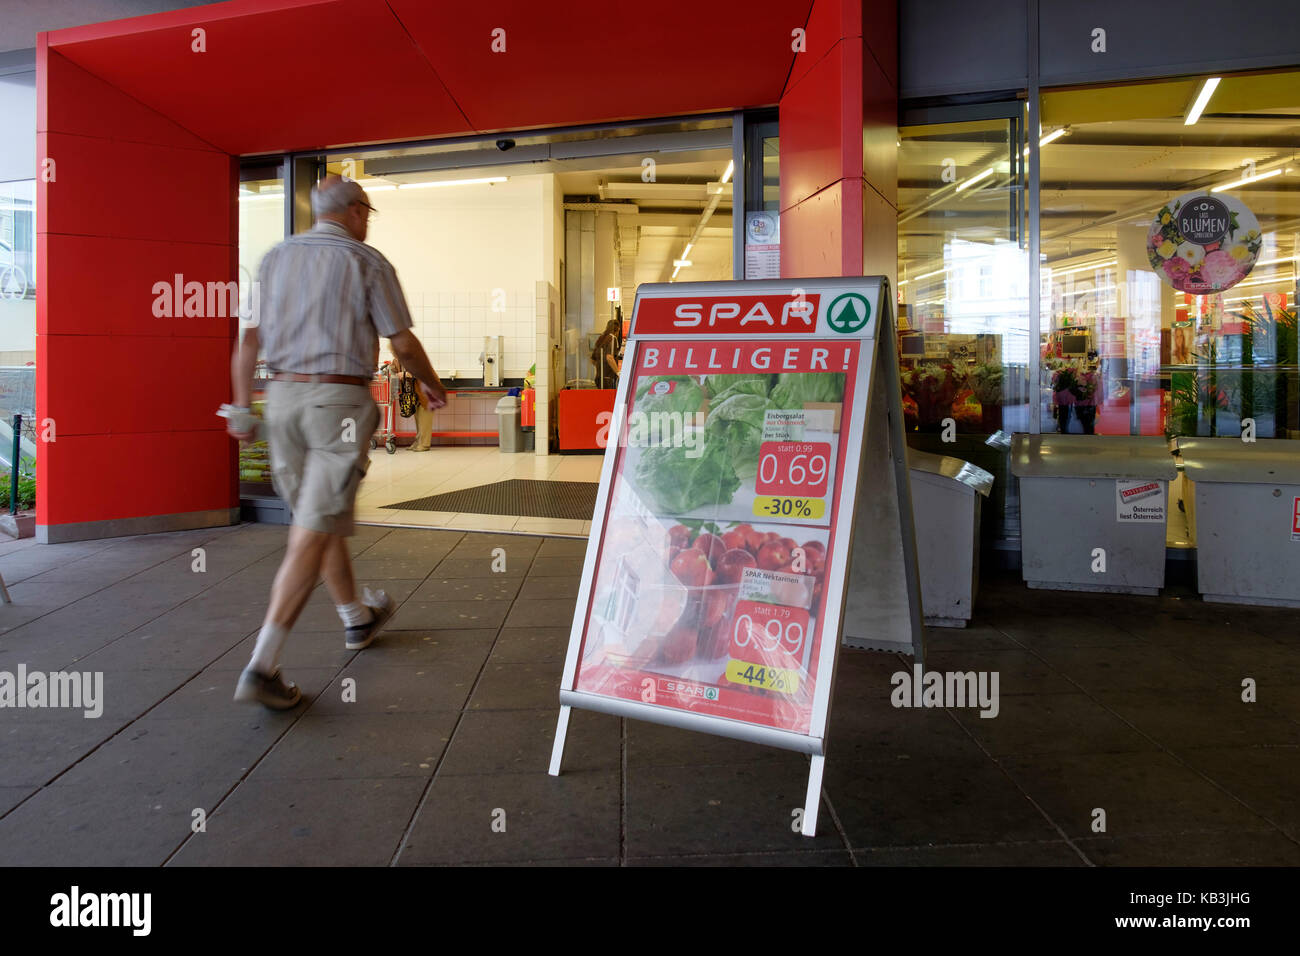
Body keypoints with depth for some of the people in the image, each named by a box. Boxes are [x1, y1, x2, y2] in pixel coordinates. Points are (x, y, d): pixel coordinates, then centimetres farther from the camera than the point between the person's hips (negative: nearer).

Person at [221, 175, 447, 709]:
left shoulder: (275, 259, 12)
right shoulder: (367, 262, -2)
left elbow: (249, 339, 8)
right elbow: (403, 344, -1)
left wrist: (241, 408, 12)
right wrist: (431, 385, 16)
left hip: (282, 396, 6)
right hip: (339, 402, -6)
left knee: (322, 517, 19)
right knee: (313, 532, -6)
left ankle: (357, 619, 36)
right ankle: (262, 667, -10)